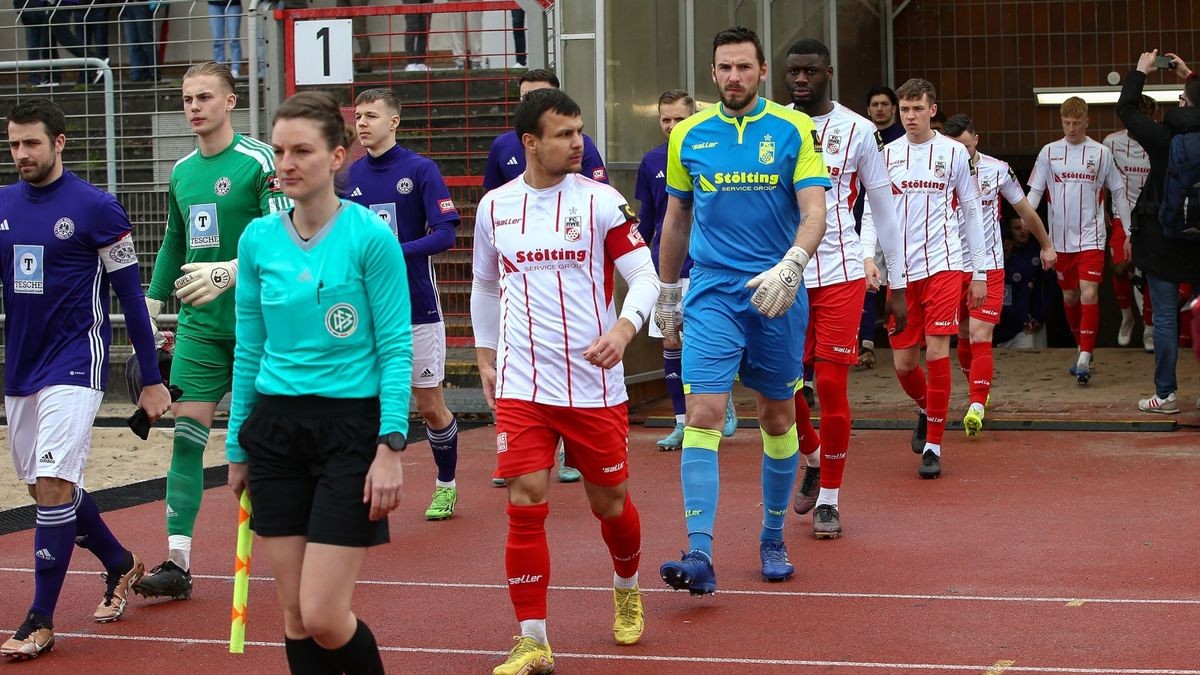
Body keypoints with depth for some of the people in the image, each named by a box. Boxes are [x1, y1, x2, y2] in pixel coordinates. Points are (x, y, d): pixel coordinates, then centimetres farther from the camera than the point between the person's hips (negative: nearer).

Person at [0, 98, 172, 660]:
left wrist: (152, 378, -3)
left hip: (73, 366, -6)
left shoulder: (95, 207, -8)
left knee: (54, 484, -13)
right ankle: (120, 564, 36)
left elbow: (130, 294, -4)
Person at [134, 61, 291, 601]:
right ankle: (177, 562, -6)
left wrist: (229, 271, -27)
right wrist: (150, 311, 19)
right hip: (199, 327, 5)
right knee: (186, 431, -4)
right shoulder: (181, 172, 11)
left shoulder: (260, 162, -9)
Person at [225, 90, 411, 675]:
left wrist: (391, 446, -15)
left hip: (349, 428, -5)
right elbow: (248, 349, 13)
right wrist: (238, 448, 15)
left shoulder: (370, 236, -9)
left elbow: (396, 348, -8)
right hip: (275, 427, 5)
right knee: (294, 615, 6)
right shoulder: (258, 239, 5)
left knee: (324, 616, -8)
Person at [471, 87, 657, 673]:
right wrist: (485, 356, 18)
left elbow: (645, 275, -6)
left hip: (594, 380, -1)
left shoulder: (599, 200, -4)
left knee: (609, 502, 11)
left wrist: (623, 328, -24)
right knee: (525, 505, -8)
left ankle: (628, 588, 42)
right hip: (521, 386, 1)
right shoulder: (494, 206, 5)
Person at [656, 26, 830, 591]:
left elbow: (814, 211, -9)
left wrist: (790, 267, -26)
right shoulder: (688, 135, 6)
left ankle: (773, 540, 26)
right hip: (711, 294, 1)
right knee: (702, 415, -13)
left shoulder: (793, 130, -1)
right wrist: (666, 295, 18)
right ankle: (699, 556, -17)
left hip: (778, 294, 0)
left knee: (778, 420, 10)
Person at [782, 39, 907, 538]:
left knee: (832, 385, -3)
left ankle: (829, 498, 10)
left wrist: (897, 284, 4)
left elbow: (884, 210, 4)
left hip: (840, 274, -2)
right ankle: (813, 457, 31)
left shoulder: (857, 130, -1)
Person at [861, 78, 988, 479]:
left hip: (943, 264, -2)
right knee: (904, 362, 3)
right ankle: (925, 409, 36)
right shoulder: (886, 155, 7)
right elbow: (871, 213, 9)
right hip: (899, 271, 2)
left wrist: (979, 272, 6)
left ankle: (933, 446, -1)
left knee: (937, 352, -12)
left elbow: (971, 213, 7)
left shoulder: (953, 152, 3)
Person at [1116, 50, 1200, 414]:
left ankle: (1166, 394, 3)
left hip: (1163, 241, -4)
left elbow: (1126, 109, -3)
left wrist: (1140, 71, 8)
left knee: (1165, 317, 1)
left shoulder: (1165, 138, -15)